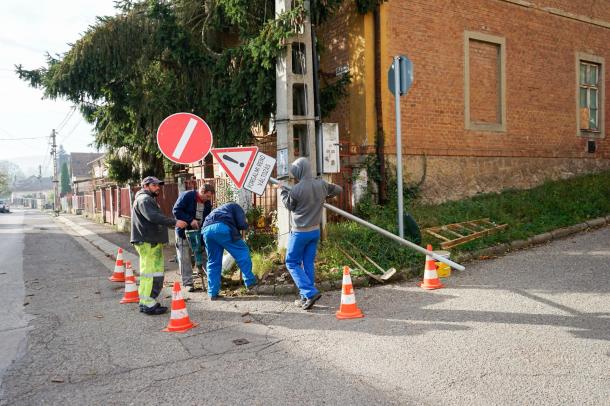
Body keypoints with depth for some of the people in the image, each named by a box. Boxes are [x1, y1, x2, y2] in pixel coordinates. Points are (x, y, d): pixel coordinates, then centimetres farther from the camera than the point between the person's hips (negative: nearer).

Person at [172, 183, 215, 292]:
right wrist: (190, 220, -26)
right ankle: (188, 282, 6)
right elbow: (176, 210, -19)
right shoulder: (186, 196, -16)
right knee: (185, 257, -2)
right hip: (184, 231, -5)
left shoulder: (207, 202, 3)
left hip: (200, 231, 5)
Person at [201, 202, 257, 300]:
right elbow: (242, 225, 6)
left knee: (213, 262, 14)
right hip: (222, 228, -6)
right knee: (242, 251, 9)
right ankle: (250, 282, 8)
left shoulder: (217, 210, 44)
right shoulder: (236, 207, 24)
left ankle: (213, 293, 15)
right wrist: (246, 225, 28)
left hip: (206, 230, 6)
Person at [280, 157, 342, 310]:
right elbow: (338, 190, 13)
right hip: (315, 230, 6)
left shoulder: (296, 189, -20)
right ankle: (306, 297, 17)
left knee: (292, 263, 7)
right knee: (308, 263, 13)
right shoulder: (322, 184, -4)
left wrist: (283, 191, 13)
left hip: (299, 232, -6)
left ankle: (310, 293, -7)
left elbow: (289, 206, -2)